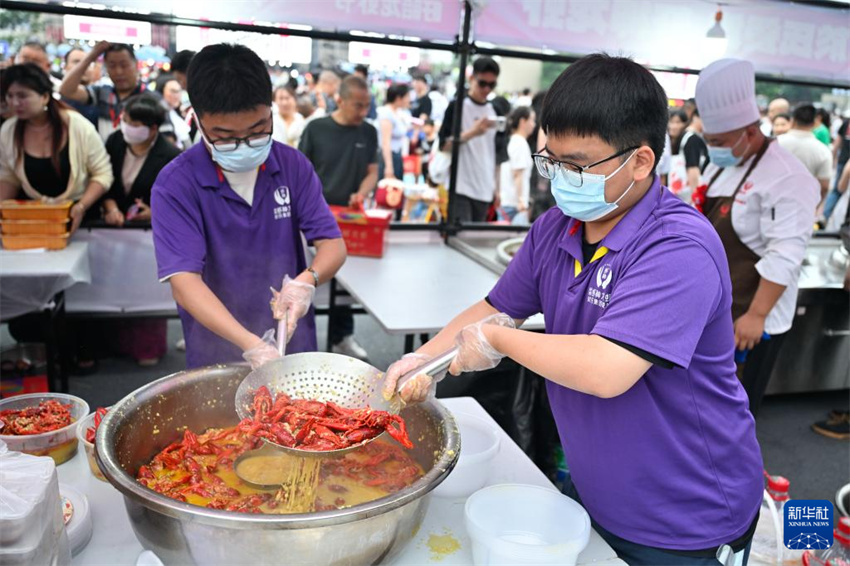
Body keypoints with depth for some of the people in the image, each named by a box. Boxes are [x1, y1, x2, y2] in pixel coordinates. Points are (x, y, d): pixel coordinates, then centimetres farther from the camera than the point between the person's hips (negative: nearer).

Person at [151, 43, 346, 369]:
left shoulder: (294, 166, -6)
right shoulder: (175, 185, -17)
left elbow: (333, 245, -7)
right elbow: (185, 284, -24)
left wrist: (307, 281, -29)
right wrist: (252, 345, -37)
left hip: (295, 348, 3)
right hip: (215, 358, -3)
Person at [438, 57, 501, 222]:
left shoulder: (493, 111, 13)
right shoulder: (457, 106, -2)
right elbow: (444, 145, -9)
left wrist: (496, 185, 14)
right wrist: (472, 133, -23)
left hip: (485, 189, 5)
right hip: (461, 187, -5)